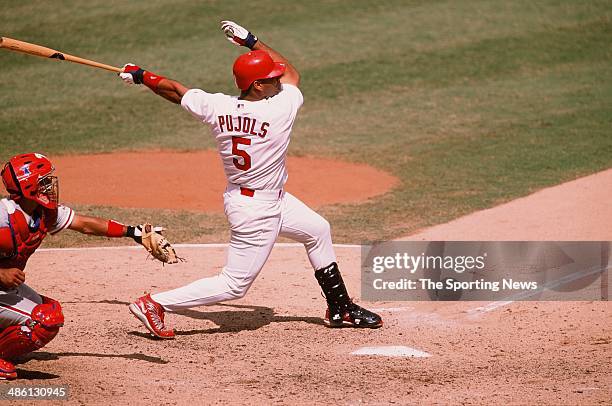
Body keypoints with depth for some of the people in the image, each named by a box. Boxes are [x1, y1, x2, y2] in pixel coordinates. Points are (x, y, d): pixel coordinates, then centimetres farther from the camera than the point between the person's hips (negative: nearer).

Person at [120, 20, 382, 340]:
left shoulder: (217, 107, -11)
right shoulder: (281, 109, -23)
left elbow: (176, 90, 2)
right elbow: (292, 74, -2)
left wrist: (141, 76, 18)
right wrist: (251, 41, 4)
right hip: (258, 211, -8)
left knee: (318, 230, 24)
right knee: (234, 285, 0)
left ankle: (340, 309, 36)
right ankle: (155, 304, -1)